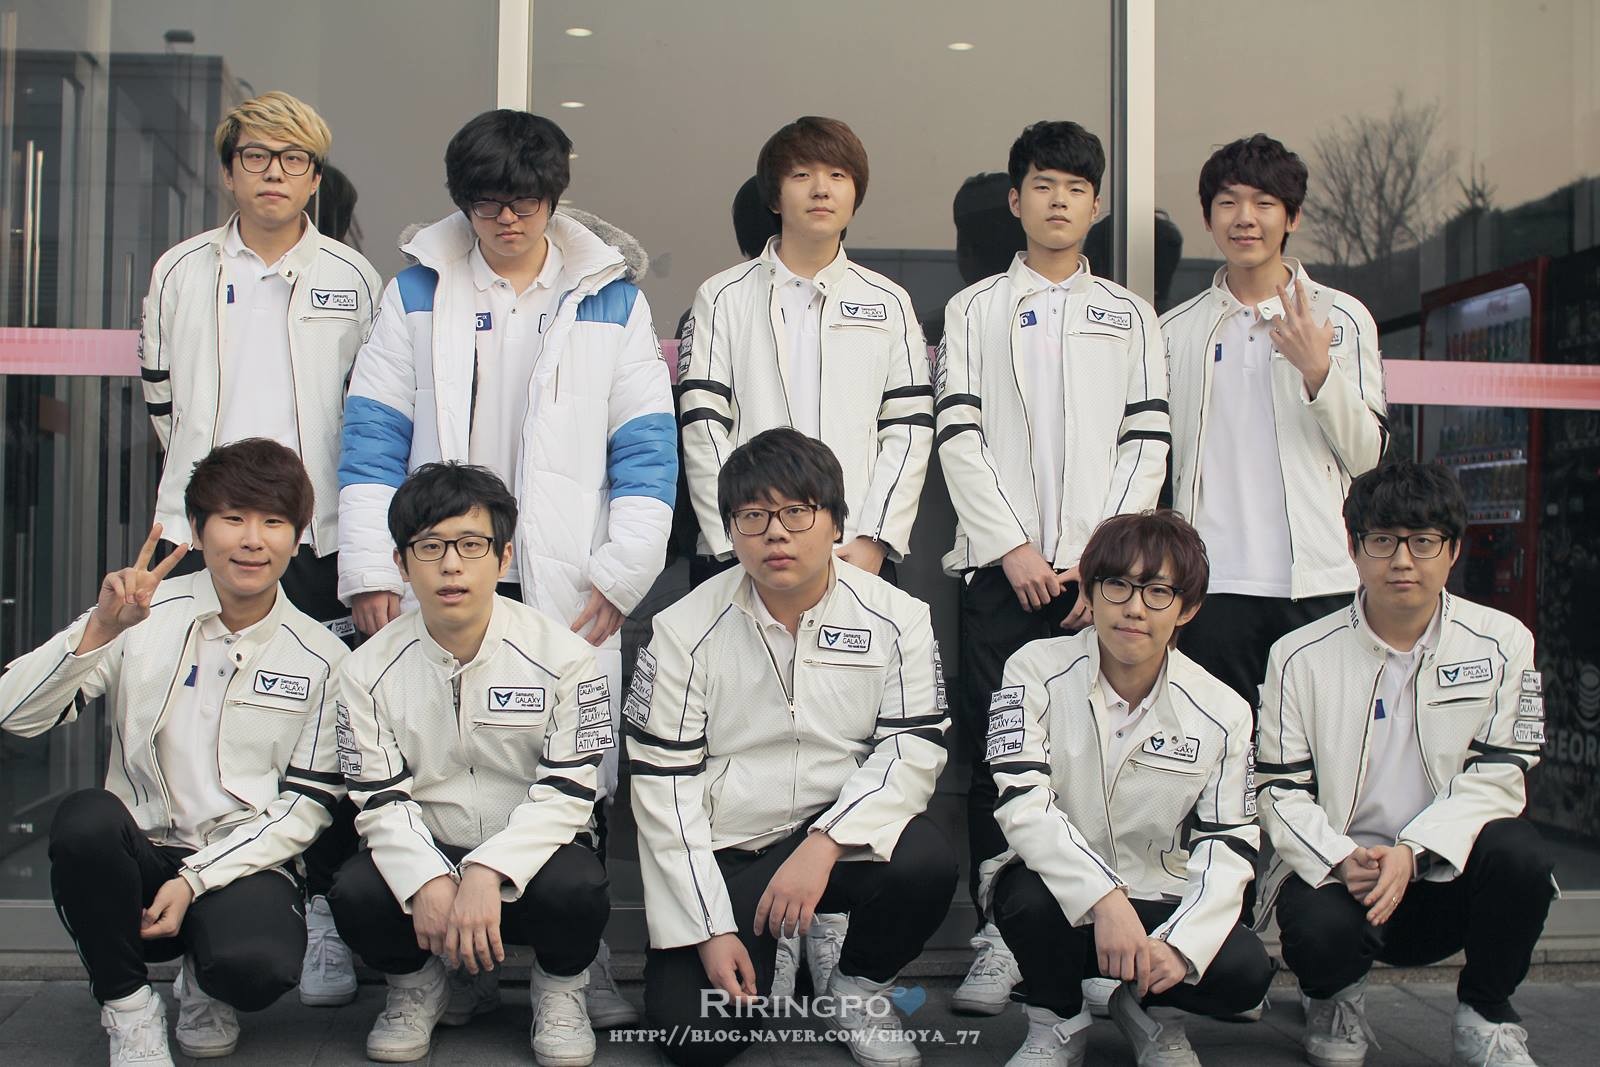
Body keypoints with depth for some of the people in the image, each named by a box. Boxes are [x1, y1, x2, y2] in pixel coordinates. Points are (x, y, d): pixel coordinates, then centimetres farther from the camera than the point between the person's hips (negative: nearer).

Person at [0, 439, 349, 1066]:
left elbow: (308, 804, 0)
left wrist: (196, 881, -12)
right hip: (141, 856, 1)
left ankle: (205, 987, 8)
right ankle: (126, 1005, -7)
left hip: (246, 865, -1)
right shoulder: (146, 616, -1)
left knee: (257, 965, -33)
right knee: (86, 818, -33)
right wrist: (101, 629, -24)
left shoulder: (322, 659, 0)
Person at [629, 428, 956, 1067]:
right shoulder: (684, 630, -8)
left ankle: (858, 988, 2)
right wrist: (710, 927, -12)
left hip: (838, 835, 1)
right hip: (720, 853, -1)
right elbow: (663, 782, -7)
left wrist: (824, 845, -25)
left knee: (925, 864, -30)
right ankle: (759, 953, 19)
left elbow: (912, 750, -8)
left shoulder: (896, 619, -5)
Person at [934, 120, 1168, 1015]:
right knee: (998, 756, -3)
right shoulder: (974, 309, 12)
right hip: (1002, 564, 0)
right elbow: (960, 437, 3)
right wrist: (1012, 547, -8)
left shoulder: (1130, 315, 15)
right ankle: (1000, 939, 4)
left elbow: (1148, 443, 6)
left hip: (1102, 570, 1)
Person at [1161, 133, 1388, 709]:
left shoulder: (1342, 317, 6)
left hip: (1320, 581, 0)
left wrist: (1318, 371, -13)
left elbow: (1369, 455, 2)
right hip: (1213, 582, 1)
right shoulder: (1176, 330, 9)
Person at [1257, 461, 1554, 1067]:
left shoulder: (1502, 643, 1)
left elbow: (1498, 776, -5)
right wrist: (1341, 859, -21)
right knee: (1319, 930, -33)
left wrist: (1413, 853, -21)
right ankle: (1337, 1000, 9)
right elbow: (1281, 790, -1)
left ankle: (1485, 1016, 0)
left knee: (1518, 854, -30)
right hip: (1336, 867, -1)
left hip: (1448, 875, 1)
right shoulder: (1300, 657, -1)